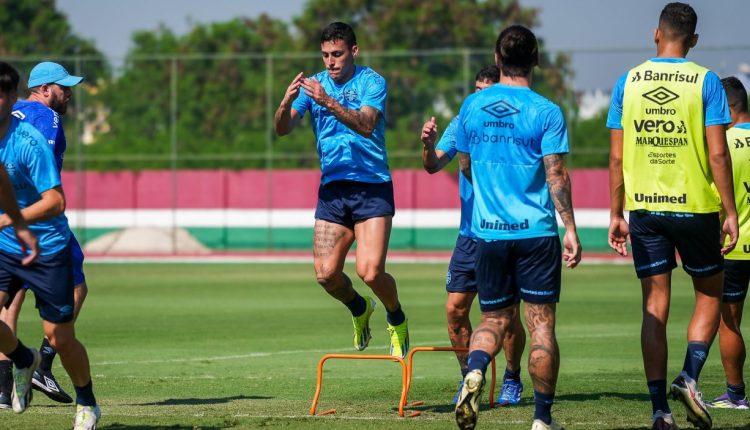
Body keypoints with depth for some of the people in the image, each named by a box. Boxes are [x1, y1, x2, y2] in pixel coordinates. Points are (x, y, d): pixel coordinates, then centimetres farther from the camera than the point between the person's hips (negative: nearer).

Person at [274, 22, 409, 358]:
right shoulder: (314, 85, 7)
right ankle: (359, 309, 26)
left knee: (370, 271, -16)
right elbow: (282, 129, -3)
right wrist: (286, 103, -25)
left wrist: (329, 103, -36)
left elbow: (366, 125, -23)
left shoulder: (372, 82, -6)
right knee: (326, 273, -7)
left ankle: (397, 320, 15)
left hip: (372, 187, -4)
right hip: (332, 188, 4)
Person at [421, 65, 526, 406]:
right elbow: (433, 166, -3)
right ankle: (468, 378, 16)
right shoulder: (462, 124, 4)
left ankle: (512, 381, 17)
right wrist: (428, 145, -24)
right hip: (470, 234, 4)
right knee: (455, 308, -1)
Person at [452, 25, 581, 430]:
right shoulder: (546, 112, -7)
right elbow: (556, 175, -11)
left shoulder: (472, 106, 4)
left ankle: (474, 371, -17)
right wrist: (571, 229, -7)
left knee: (494, 318, 13)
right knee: (541, 323, 3)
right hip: (536, 230, -3)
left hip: (487, 231, 3)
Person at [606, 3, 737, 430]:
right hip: (695, 204, -3)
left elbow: (617, 157, 4)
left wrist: (616, 214, 10)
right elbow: (717, 154, -9)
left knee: (655, 306, 6)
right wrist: (731, 213, -3)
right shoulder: (705, 82, -5)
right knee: (709, 295, 14)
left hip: (644, 207, 3)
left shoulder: (628, 82, 3)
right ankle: (690, 377, -6)